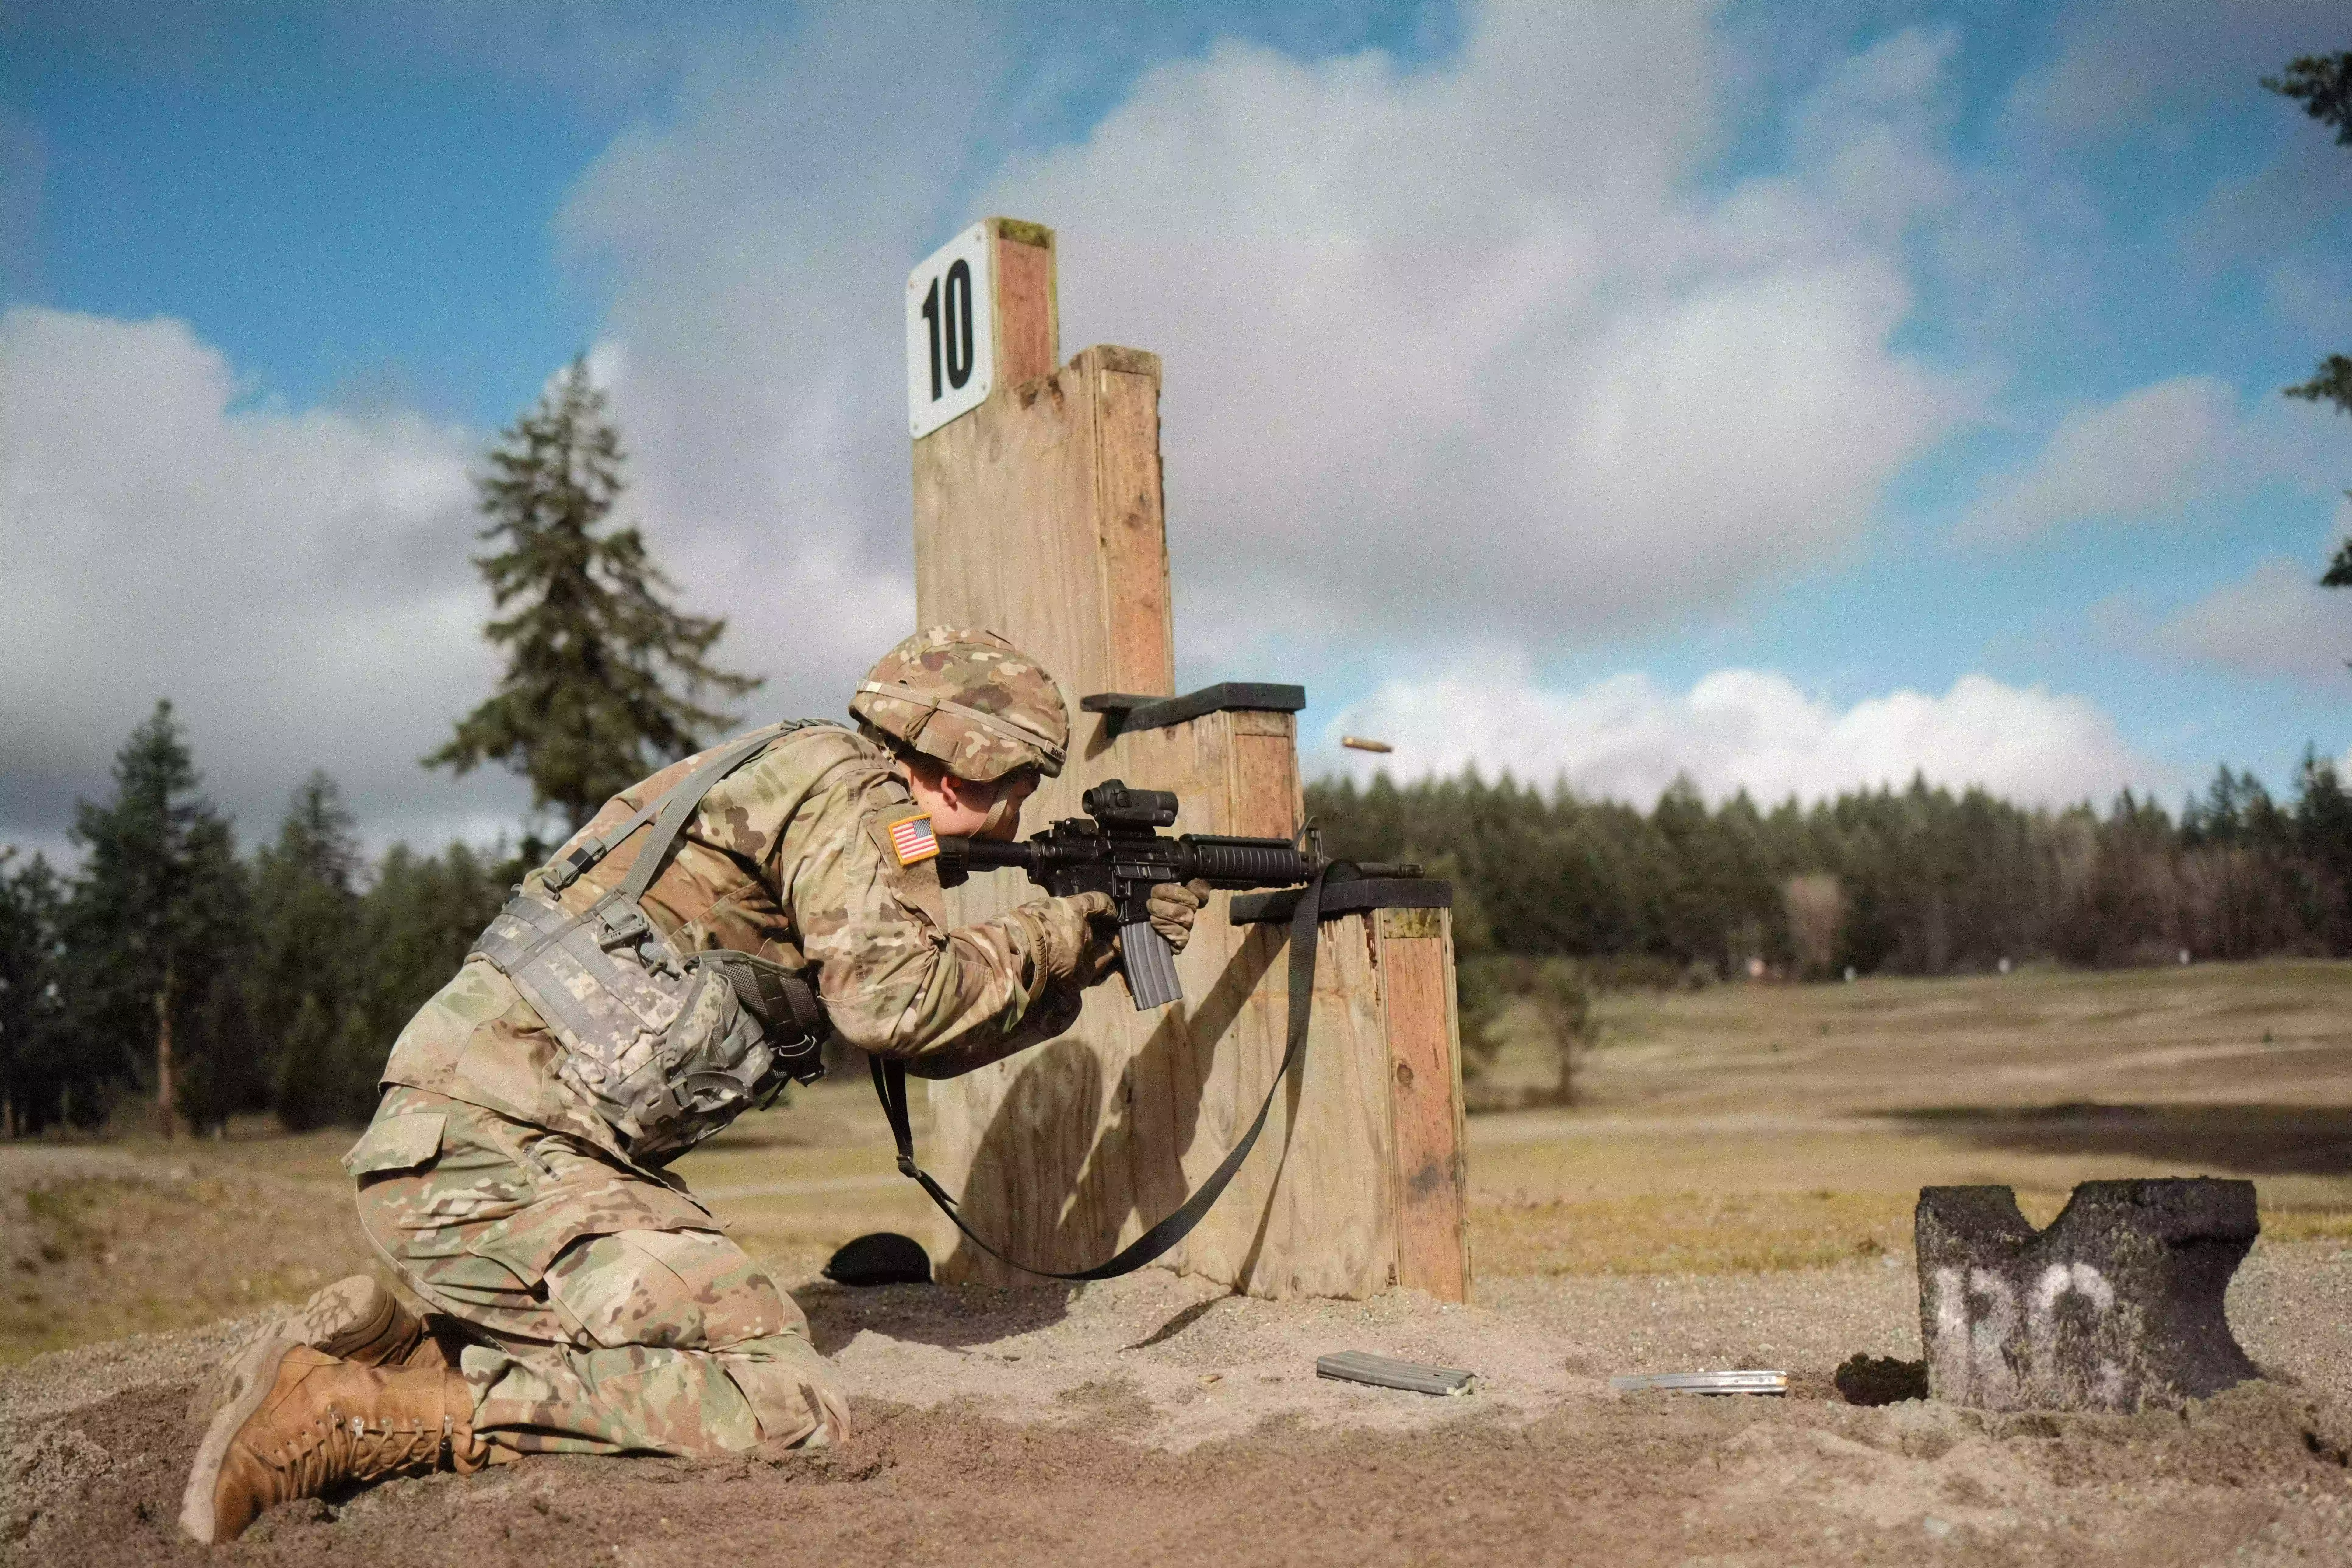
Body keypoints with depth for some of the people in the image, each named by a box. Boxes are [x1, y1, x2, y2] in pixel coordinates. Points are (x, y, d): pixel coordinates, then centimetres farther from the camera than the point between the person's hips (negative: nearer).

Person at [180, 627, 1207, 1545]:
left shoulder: (802, 784, 23)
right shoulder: (852, 790, -5)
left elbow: (923, 1039, 25)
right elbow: (897, 1001, -19)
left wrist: (1095, 951, 22)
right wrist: (1063, 928, -3)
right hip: (492, 1157, -10)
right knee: (786, 1410, -15)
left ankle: (396, 1343, 10)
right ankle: (361, 1412, -14)